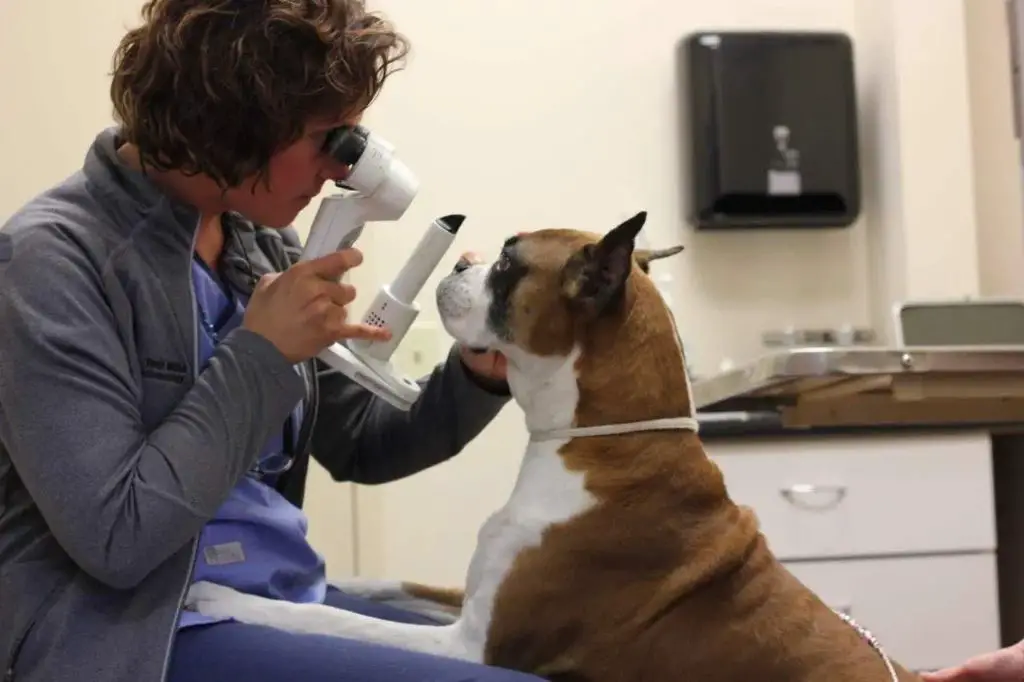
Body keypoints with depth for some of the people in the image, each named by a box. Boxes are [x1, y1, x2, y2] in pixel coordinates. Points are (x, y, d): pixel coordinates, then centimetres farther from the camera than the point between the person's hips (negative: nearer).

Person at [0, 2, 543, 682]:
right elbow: (115, 536, -22)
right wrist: (262, 354, -18)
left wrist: (476, 378, -5)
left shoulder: (262, 241, 6)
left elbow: (358, 446, 13)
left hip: (290, 596, 8)